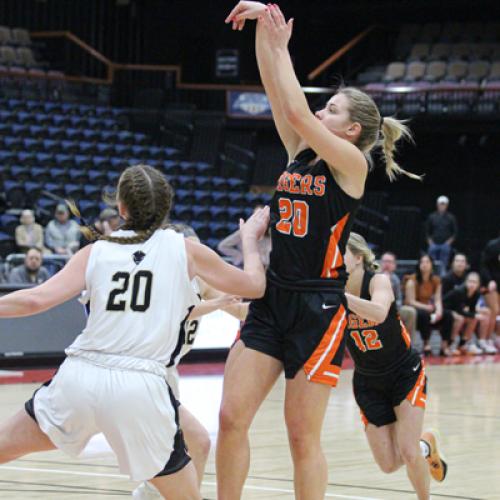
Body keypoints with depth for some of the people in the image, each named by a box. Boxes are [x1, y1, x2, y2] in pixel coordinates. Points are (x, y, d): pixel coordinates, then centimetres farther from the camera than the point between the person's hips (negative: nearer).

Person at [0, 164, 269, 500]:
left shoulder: (96, 251, 10)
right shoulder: (184, 249, 8)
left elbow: (36, 300, -1)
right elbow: (254, 285, 18)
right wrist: (250, 239, 35)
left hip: (79, 379, 2)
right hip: (140, 388, -1)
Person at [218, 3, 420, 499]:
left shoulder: (351, 163, -7)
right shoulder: (300, 153, 11)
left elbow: (296, 112, -19)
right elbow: (275, 91, 5)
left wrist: (280, 46, -11)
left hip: (318, 310, -7)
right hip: (270, 302, 7)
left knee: (303, 438, -1)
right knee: (231, 417, -2)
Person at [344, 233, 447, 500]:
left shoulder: (378, 280, -23)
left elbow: (379, 313, -45)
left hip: (405, 374, -4)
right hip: (368, 383, 4)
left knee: (408, 453, -16)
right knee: (389, 464, -3)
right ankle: (426, 446, 30)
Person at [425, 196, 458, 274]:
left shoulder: (451, 217, 3)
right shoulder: (432, 217, 7)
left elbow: (455, 232, 5)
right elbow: (427, 231, 13)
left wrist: (448, 242, -5)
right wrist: (430, 242, 3)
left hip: (445, 245, -2)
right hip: (434, 244, 2)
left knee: (443, 265, -4)